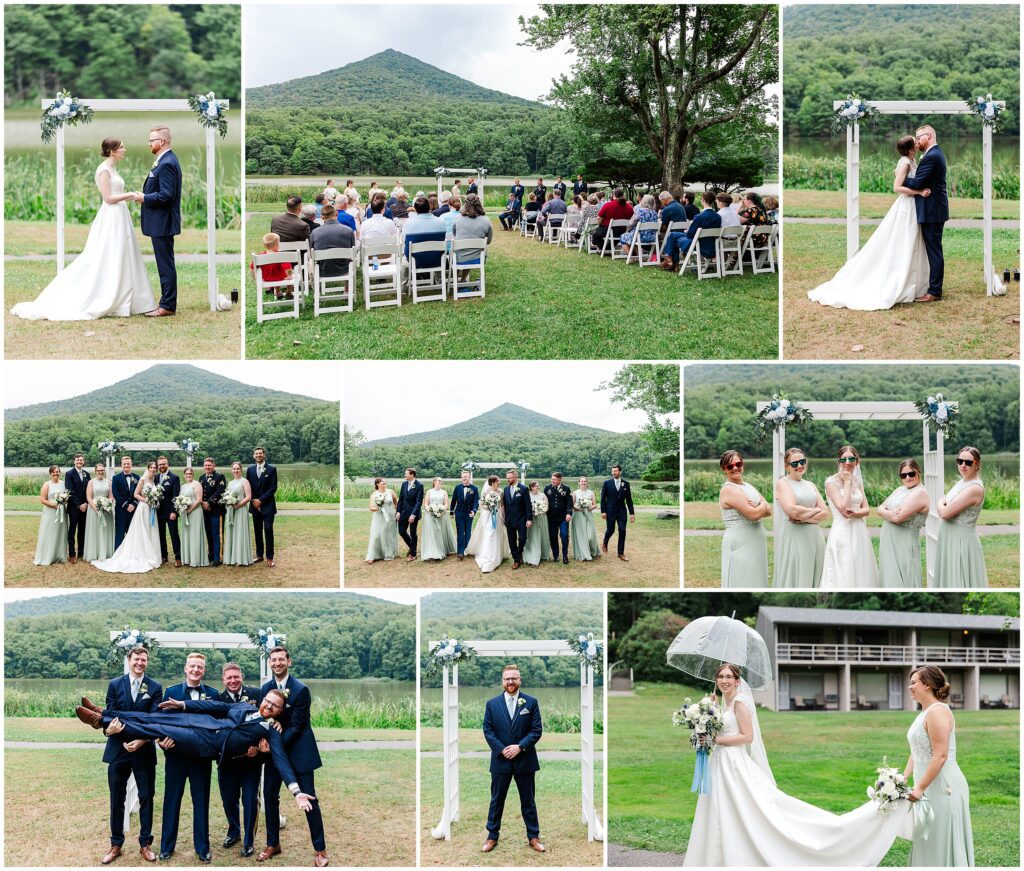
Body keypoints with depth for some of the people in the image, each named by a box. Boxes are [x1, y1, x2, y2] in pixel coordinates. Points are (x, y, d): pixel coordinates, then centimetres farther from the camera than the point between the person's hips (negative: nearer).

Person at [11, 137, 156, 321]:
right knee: (106, 263, -7)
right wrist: (129, 195, -13)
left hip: (119, 219, 10)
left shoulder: (112, 169, 16)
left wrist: (131, 197, 9)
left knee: (121, 262, 9)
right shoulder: (104, 169, -12)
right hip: (111, 220, -10)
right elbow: (108, 198, -17)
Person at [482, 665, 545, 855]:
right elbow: (488, 731, 0)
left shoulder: (531, 702, 0)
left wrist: (520, 746, -15)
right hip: (500, 760, 1)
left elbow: (537, 730, -4)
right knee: (497, 800, 8)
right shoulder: (492, 704, 3)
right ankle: (492, 837, 17)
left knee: (528, 800, 8)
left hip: (525, 760, -1)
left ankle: (533, 837, 17)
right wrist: (502, 750, -12)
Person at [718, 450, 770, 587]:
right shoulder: (728, 489, -12)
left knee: (756, 580, 11)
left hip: (756, 544, 8)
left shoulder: (749, 486, 15)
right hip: (740, 544, -8)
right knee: (742, 581, -6)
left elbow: (768, 511, 7)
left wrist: (757, 508, -13)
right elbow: (754, 514, -20)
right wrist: (762, 505, 0)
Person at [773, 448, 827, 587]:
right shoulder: (782, 483, -2)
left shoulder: (810, 485, 16)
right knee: (793, 577, -4)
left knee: (813, 576, 5)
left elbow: (824, 512, 6)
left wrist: (804, 517, -11)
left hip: (813, 537, 6)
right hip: (791, 537, -6)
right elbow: (792, 510, -17)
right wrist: (814, 511, -4)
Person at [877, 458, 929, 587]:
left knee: (902, 582, -5)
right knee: (890, 579, 13)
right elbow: (880, 508, 9)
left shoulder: (920, 493, -14)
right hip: (889, 542, 8)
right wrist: (889, 513, -13)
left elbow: (898, 517, -22)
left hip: (904, 545, -8)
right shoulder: (900, 489, 13)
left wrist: (884, 512, -3)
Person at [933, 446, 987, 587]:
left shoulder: (975, 488, -21)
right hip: (949, 540, 9)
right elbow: (943, 511, 15)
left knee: (959, 581, 0)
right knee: (949, 578, 16)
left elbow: (945, 513, -22)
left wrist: (941, 503, -2)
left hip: (961, 541, -9)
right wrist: (944, 504, -6)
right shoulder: (961, 482, 9)